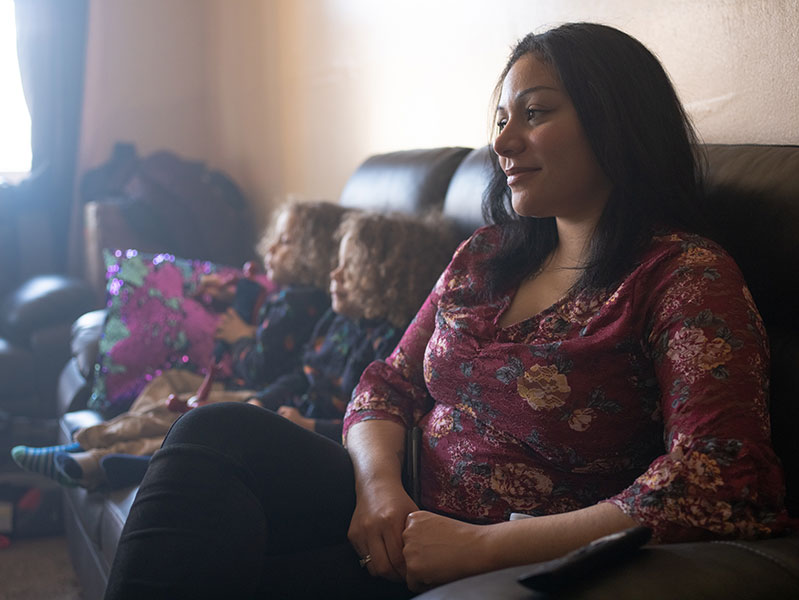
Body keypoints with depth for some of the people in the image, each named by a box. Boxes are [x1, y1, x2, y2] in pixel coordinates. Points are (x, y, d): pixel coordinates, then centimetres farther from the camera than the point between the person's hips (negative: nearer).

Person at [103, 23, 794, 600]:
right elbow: (390, 383, 15)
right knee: (220, 430, -16)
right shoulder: (484, 255, 12)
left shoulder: (688, 277, -10)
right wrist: (379, 481, -10)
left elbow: (718, 487, -22)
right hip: (406, 525, 6)